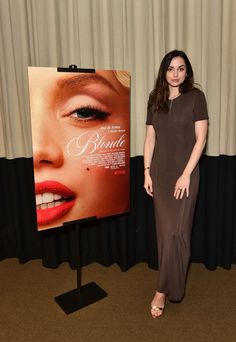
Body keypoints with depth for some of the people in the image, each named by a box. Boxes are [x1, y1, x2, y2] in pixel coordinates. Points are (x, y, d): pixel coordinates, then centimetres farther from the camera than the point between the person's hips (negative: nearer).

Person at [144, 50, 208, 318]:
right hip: (160, 172, 4)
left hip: (184, 173, -3)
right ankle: (171, 286, 28)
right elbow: (150, 138, 7)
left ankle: (163, 290, 12)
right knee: (164, 230, 9)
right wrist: (147, 171, 2)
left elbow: (200, 138, -8)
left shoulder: (195, 97, -3)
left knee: (176, 231, -2)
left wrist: (186, 174, -14)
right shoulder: (155, 98, 8)